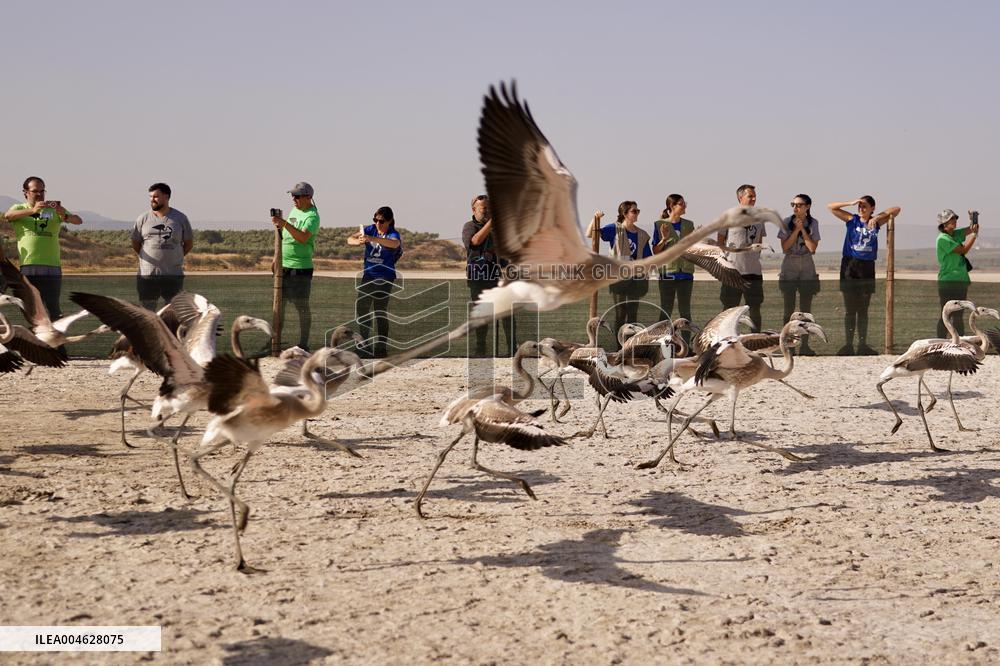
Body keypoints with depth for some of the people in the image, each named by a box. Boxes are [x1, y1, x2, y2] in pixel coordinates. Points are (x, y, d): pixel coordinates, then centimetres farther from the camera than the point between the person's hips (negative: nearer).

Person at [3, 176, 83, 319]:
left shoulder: (54, 209, 14)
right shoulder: (19, 208, 11)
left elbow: (78, 221, 2)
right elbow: (7, 216, -13)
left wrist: (65, 216, -21)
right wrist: (32, 211, -28)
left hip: (53, 266, 1)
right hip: (29, 266, -1)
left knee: (53, 307, -1)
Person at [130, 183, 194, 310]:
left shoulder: (180, 218, 3)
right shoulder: (143, 219, 3)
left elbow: (189, 243, 11)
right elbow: (135, 244, 10)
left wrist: (173, 258, 10)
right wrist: (151, 260, 9)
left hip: (173, 275, 0)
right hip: (148, 274, 0)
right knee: (148, 311, 2)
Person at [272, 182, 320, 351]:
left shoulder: (312, 216, -12)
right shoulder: (294, 210, 14)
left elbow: (303, 237, -30)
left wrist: (285, 224, -35)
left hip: (301, 267, -8)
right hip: (284, 266, 8)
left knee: (301, 305, -3)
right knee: (279, 303, 10)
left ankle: (303, 344, 3)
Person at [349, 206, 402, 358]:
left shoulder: (393, 234, -12)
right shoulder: (370, 230, 2)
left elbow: (394, 243, -37)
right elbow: (350, 239, -6)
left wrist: (372, 239, -51)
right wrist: (358, 241, -32)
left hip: (384, 278, -5)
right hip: (368, 275, 5)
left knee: (380, 312, -5)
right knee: (361, 309, 8)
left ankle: (381, 347, 2)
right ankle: (364, 344, 22)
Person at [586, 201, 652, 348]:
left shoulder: (642, 235, 9)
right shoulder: (615, 229, -2)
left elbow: (647, 259, 12)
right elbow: (590, 234, -8)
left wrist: (647, 279, 5)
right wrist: (595, 218, -24)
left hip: (636, 279, 4)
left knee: (633, 314, 6)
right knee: (620, 314, -2)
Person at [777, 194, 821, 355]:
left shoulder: (813, 223, 1)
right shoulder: (786, 222, -2)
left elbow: (813, 248, -8)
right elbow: (785, 247, -8)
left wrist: (803, 230, -11)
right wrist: (796, 230, -13)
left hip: (807, 270, 1)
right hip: (789, 269, -1)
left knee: (806, 309, 2)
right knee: (789, 309, -1)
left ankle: (804, 345, 6)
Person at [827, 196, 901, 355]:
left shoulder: (876, 222, 7)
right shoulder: (852, 220, 3)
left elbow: (896, 209, 7)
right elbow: (830, 207, 1)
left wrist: (877, 217, -7)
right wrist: (851, 203, -7)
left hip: (867, 267, 2)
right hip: (850, 265, -2)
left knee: (863, 310, 7)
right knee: (850, 309, -1)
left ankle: (862, 345, 10)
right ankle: (848, 345, 1)